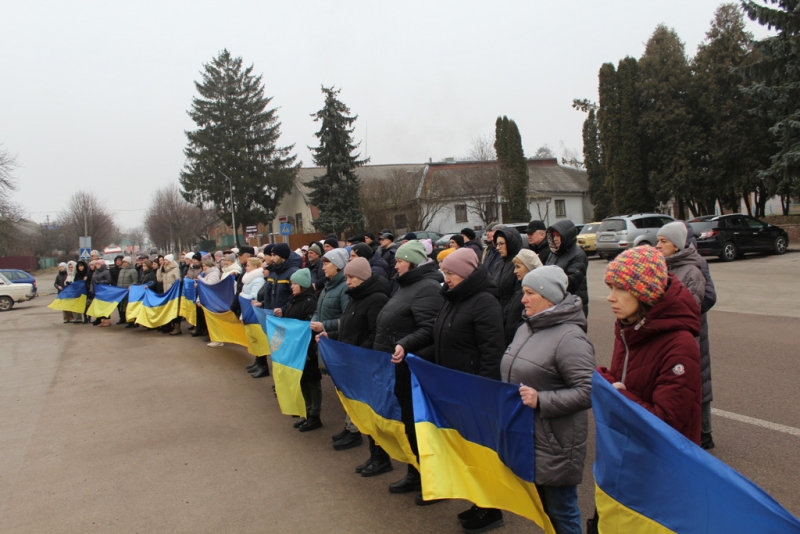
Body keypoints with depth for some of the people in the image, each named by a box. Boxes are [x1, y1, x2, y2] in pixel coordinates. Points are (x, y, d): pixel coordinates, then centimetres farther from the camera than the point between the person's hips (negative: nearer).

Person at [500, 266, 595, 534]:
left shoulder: (570, 337, -18)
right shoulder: (526, 328, 9)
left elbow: (588, 391, -24)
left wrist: (541, 401, -27)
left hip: (554, 444, -8)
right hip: (524, 437, 8)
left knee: (560, 511, 8)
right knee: (540, 507, 21)